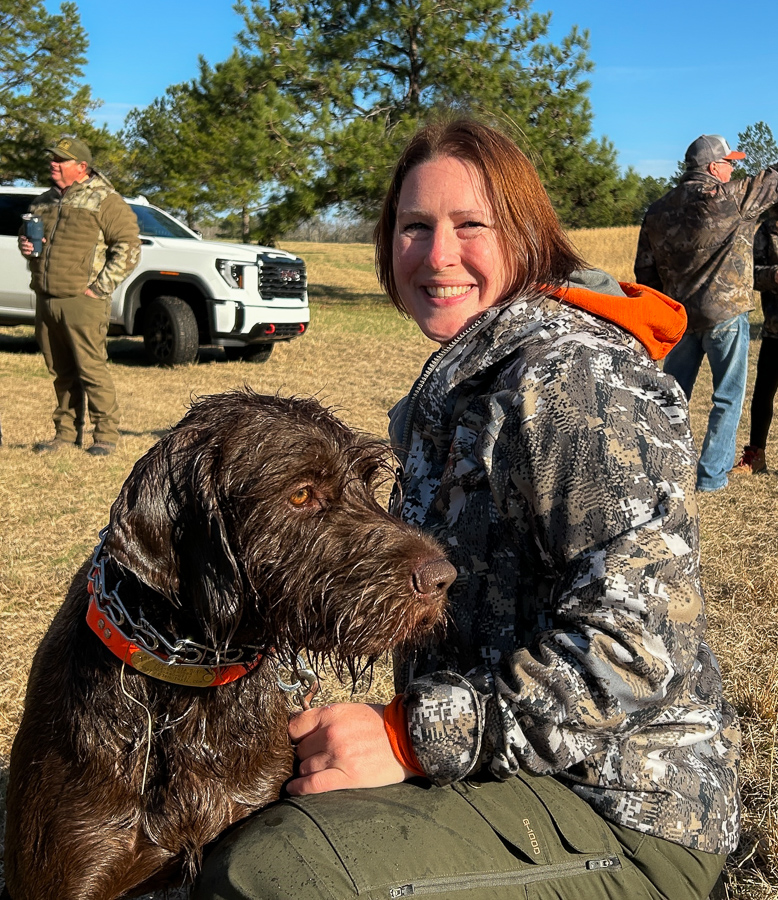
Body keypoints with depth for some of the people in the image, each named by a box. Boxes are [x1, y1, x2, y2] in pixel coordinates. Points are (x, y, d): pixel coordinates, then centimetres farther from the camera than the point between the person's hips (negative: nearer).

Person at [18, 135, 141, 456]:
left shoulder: (104, 201, -3)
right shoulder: (44, 201, 18)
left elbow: (129, 246, -8)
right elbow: (25, 233, 32)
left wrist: (100, 287, -12)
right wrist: (25, 245, 7)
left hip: (81, 301, -6)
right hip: (45, 300, 7)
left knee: (92, 369, -7)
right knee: (61, 373, 10)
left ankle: (106, 435, 2)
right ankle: (66, 433, 19)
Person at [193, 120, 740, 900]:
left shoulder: (565, 373, -19)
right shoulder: (474, 374, 12)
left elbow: (640, 639, -27)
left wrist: (413, 736, -23)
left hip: (618, 818, -9)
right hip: (509, 775, 9)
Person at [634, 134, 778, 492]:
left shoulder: (657, 212, 5)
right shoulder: (731, 198, -13)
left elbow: (644, 271, 8)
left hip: (679, 317, 6)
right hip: (724, 314, -5)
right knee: (728, 399, 7)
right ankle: (711, 475, 9)